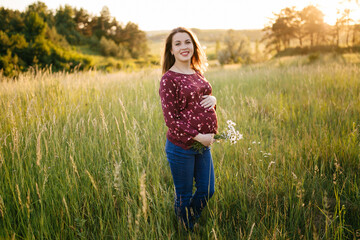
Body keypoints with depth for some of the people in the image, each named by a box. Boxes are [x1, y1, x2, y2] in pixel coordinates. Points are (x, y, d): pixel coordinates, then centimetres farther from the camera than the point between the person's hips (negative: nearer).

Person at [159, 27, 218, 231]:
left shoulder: (197, 73, 9)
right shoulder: (169, 79, -13)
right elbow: (171, 119, -15)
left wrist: (213, 99, -3)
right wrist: (198, 136, -19)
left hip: (203, 145, 7)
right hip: (181, 147, -7)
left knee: (207, 191, 16)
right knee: (184, 196, 10)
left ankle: (191, 224, 42)